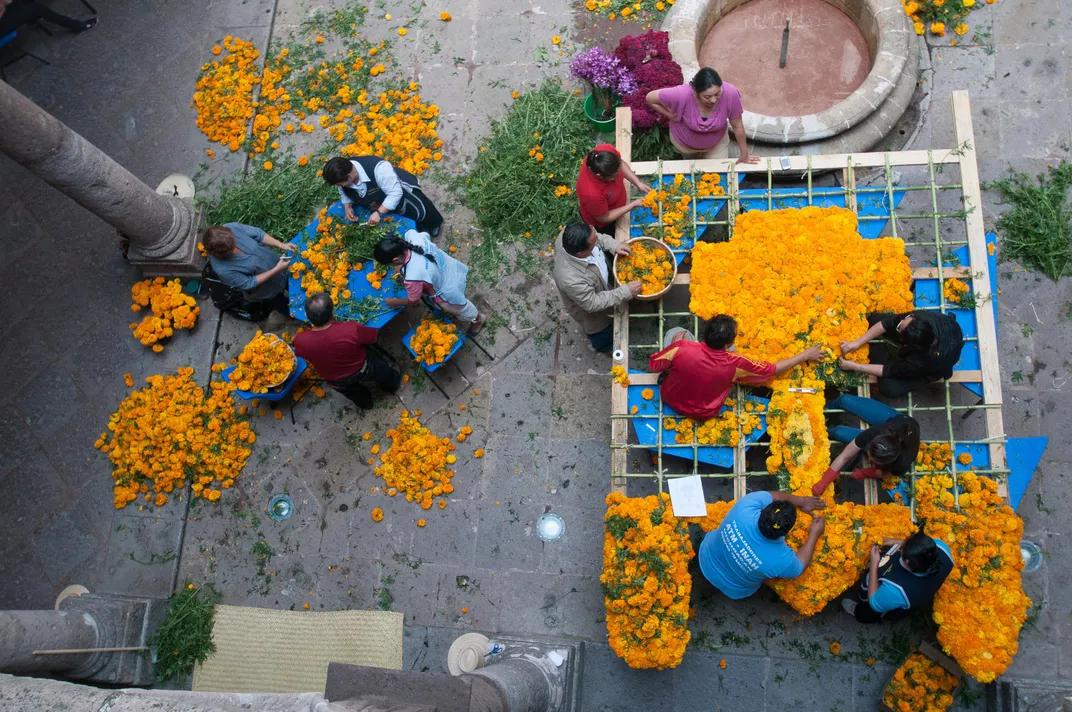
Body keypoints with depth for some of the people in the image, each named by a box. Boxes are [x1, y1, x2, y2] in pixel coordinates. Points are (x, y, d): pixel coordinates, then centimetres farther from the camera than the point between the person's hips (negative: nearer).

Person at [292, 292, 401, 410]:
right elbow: (373, 335, -20)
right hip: (361, 369, -2)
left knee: (353, 391, 37)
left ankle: (364, 403, 67)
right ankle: (392, 384, 66)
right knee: (382, 370, 35)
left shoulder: (300, 341, -35)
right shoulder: (352, 329, -43)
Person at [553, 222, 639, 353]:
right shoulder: (572, 280, -49)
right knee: (602, 333, 29)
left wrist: (614, 245, -23)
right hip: (591, 312, -6)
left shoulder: (569, 235, -32)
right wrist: (626, 292, -30)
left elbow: (597, 237, -9)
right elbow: (593, 304, -32)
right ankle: (603, 346, 62)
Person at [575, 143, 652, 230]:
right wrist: (634, 205, -26)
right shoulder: (592, 193, -48)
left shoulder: (607, 150, -34)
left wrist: (638, 183, -17)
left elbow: (621, 163, -8)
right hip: (600, 223, -5)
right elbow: (604, 218, -28)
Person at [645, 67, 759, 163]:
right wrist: (673, 117, -25)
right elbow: (650, 98, -26)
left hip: (716, 142, 1)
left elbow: (737, 126, -20)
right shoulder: (683, 95, -43)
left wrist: (744, 154, -7)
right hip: (684, 142, -1)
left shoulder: (730, 93, -38)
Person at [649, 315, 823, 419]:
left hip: (670, 398, 0)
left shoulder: (681, 347, -35)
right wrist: (805, 355, -2)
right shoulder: (735, 364, -32)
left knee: (676, 331, 5)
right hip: (704, 413, 0)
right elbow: (774, 369, -16)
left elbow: (653, 366, -17)